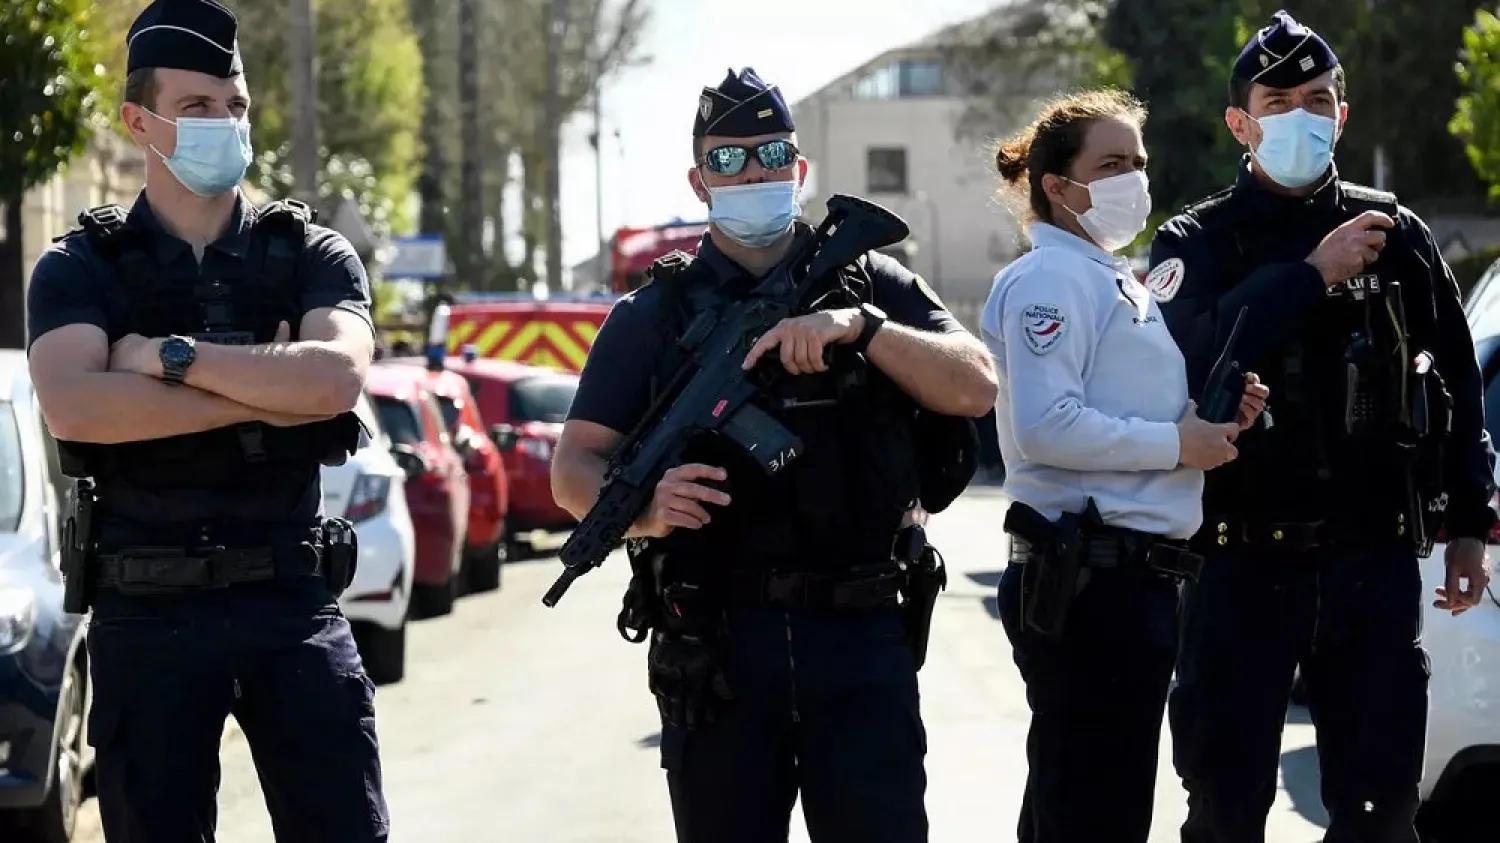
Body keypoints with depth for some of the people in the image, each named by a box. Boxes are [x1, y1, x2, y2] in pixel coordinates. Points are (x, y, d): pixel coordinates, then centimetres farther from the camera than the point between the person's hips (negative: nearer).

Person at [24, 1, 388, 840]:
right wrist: (267, 389, -15)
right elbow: (76, 408, -17)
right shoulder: (81, 269, 3)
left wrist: (170, 357, -13)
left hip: (294, 608, 1)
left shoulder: (313, 258, 7)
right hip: (146, 615, -1)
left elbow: (338, 377, -14)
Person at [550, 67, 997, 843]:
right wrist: (644, 508, -19)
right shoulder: (654, 314, 10)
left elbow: (975, 388, -1)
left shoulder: (873, 287, 12)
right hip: (713, 645, 1)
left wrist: (859, 326, -15)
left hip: (859, 637, 0)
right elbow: (574, 468, 3)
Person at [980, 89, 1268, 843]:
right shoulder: (1050, 278, -10)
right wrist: (1175, 442, -16)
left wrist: (1212, 418, 7)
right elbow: (1044, 427, -23)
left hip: (1135, 576, 10)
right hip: (1086, 577, -10)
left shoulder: (1119, 281, 20)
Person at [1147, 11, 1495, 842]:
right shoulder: (1199, 243, 3)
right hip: (1243, 562, -1)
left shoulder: (1396, 235, 8)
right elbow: (1186, 360, -17)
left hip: (1375, 561, 2)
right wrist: (1311, 275, -18)